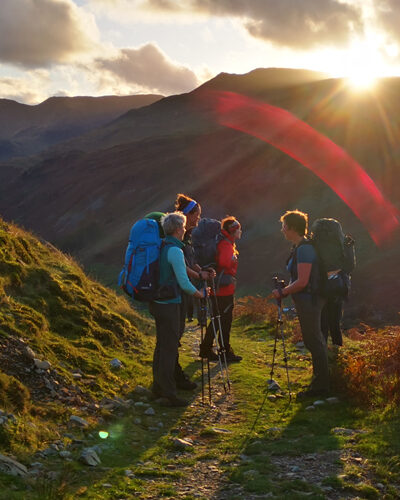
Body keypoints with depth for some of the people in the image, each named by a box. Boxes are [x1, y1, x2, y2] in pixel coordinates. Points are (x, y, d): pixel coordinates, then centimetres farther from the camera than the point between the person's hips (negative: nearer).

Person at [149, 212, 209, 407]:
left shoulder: (161, 247, 8)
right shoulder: (175, 251, -18)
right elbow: (184, 283, -18)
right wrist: (200, 294, -2)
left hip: (156, 302, 9)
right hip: (169, 305, -9)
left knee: (162, 345, 17)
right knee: (169, 348, -4)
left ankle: (158, 387, 27)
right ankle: (169, 393, -1)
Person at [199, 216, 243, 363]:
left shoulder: (226, 243, 15)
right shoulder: (226, 245, -16)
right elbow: (224, 262, -33)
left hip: (217, 289, 10)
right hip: (225, 290, -10)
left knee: (217, 319, 17)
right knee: (225, 320, -1)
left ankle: (205, 349, 24)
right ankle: (226, 352, 8)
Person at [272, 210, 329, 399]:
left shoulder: (304, 249, -19)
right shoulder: (300, 247, 13)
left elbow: (302, 282, -23)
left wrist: (282, 292, -13)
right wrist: (285, 290, 15)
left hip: (309, 300, -10)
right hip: (306, 300, 10)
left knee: (313, 341, -3)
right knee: (314, 341, 16)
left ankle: (320, 385, 4)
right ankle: (320, 382, 26)